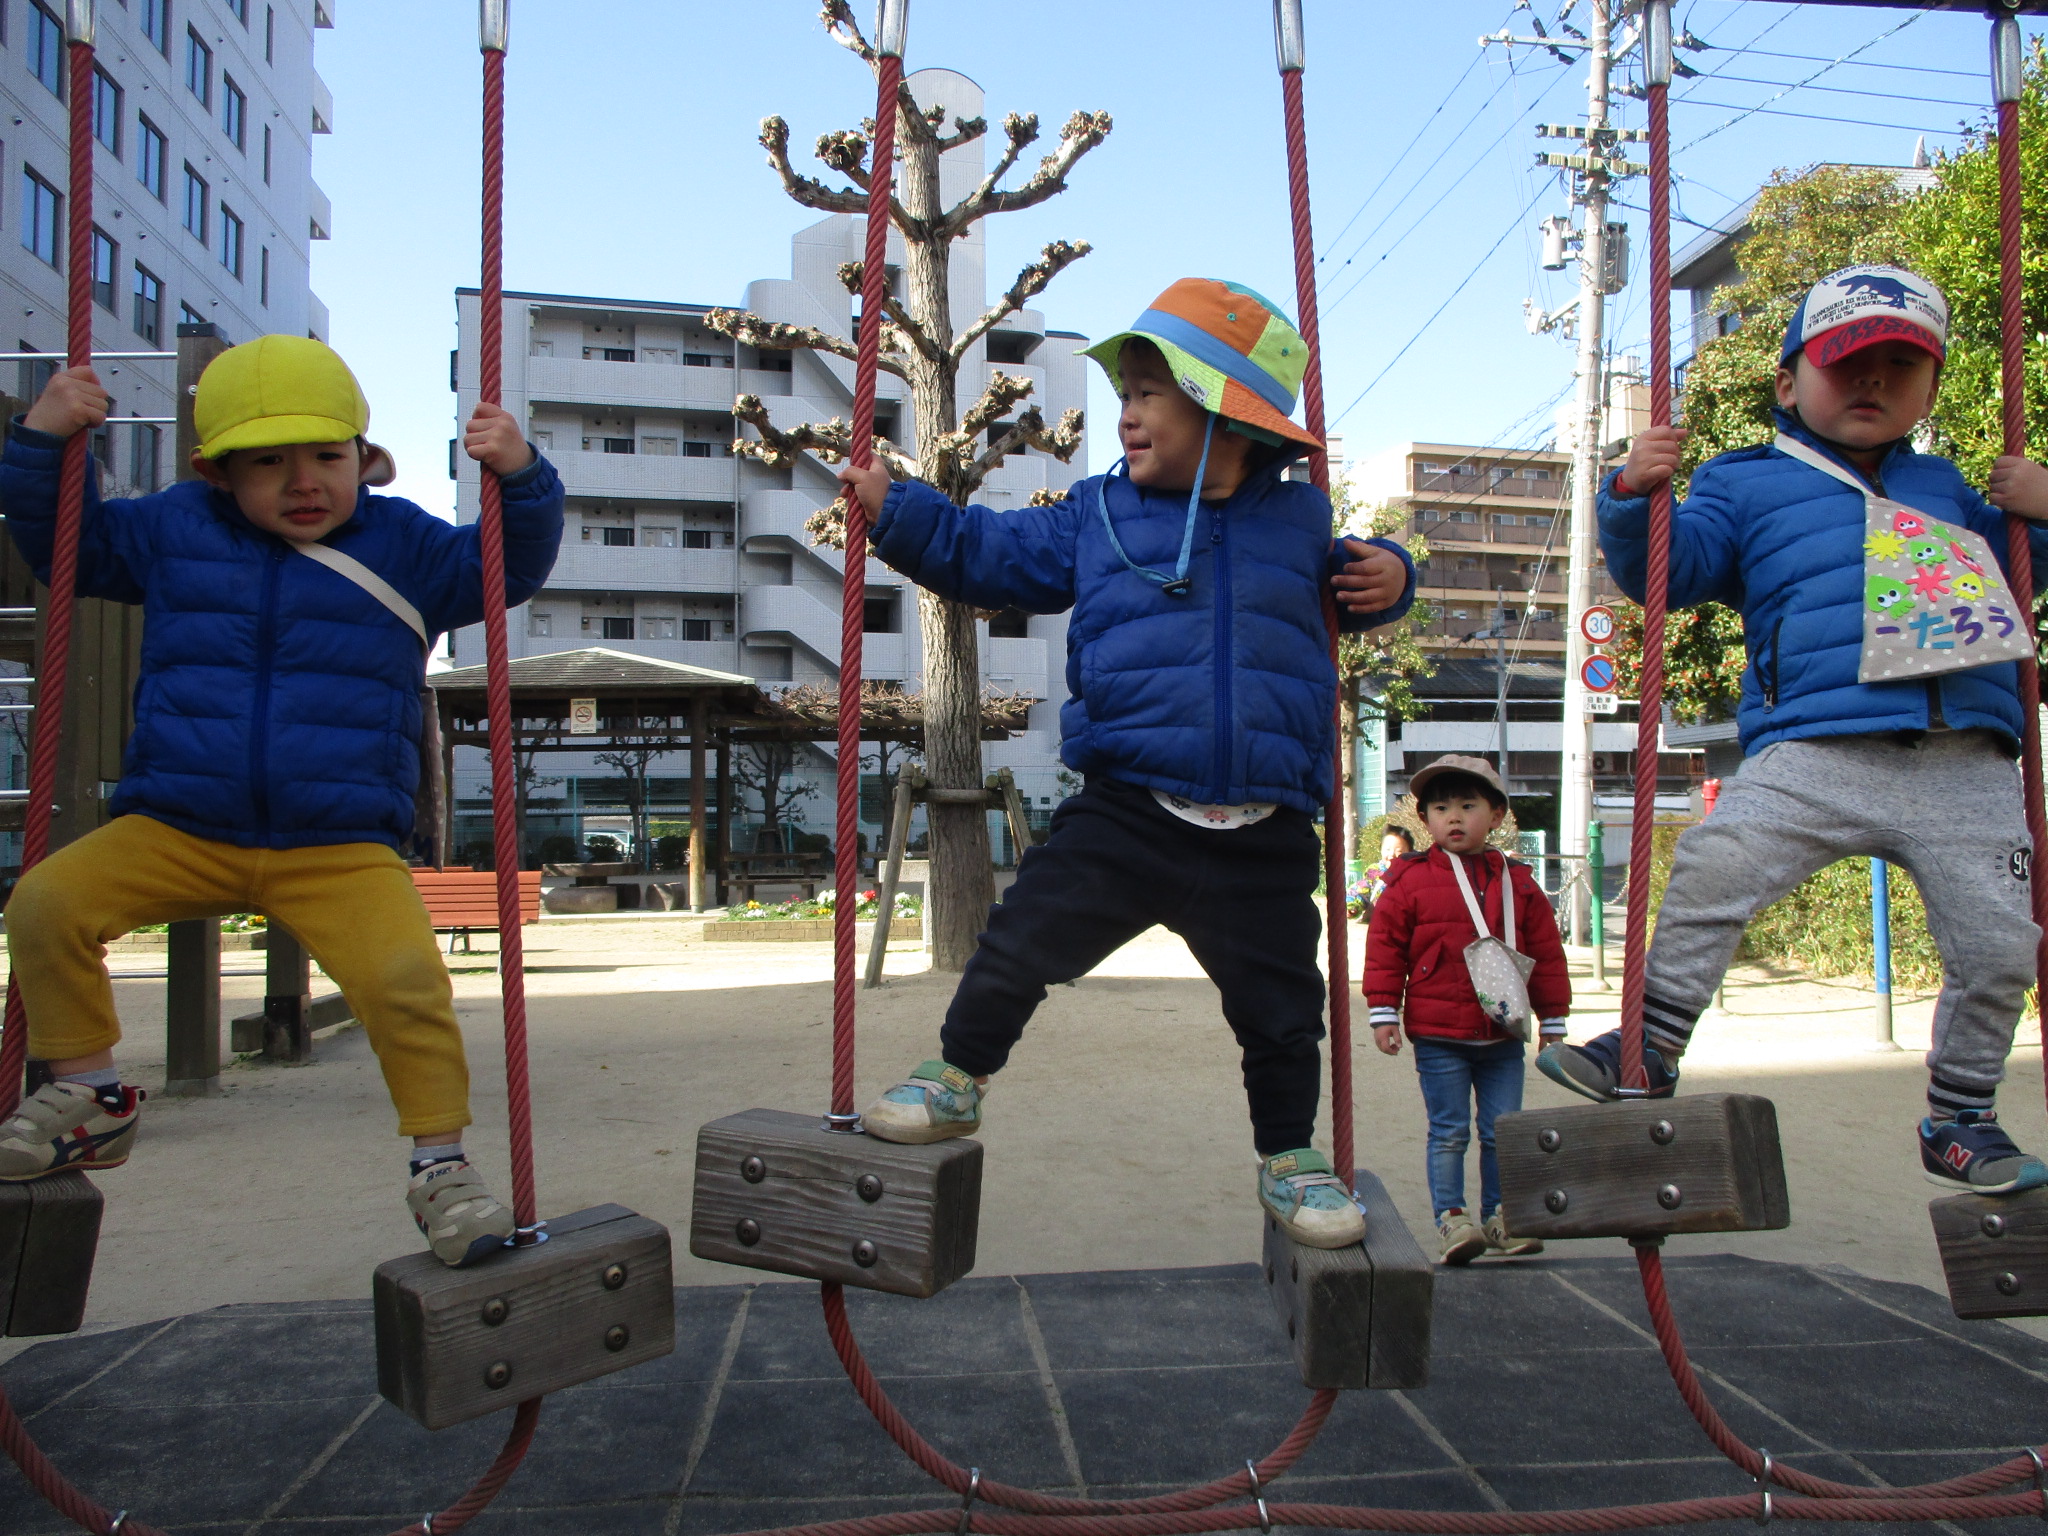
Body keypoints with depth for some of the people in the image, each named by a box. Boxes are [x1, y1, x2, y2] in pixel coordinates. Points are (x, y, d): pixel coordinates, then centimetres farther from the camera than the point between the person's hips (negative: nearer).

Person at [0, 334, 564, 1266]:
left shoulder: (402, 544, 5)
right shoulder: (173, 529, 10)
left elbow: (510, 567, 6)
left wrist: (520, 479, -11)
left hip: (341, 849, -3)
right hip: (176, 830, 3)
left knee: (406, 979, -25)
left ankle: (441, 1164, -7)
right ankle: (87, 1097, 6)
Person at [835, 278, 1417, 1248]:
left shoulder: (1300, 520, 9)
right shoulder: (1098, 515, 6)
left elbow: (1346, 581, 27)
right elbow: (992, 552, 11)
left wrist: (1385, 575, 6)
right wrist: (895, 510, 4)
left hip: (1263, 838, 1)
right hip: (1125, 814, 0)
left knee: (1280, 1012, 11)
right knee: (1023, 942, -3)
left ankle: (1288, 1158, 34)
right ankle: (957, 1078, 23)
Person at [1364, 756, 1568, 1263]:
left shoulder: (1518, 884, 5)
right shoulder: (1409, 881, -3)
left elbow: (1546, 954, 10)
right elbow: (1385, 949, -1)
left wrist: (1553, 1021, 10)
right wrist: (1384, 1013, -5)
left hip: (1503, 1036, 3)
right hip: (1437, 1036, -3)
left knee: (1503, 1132, 9)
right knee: (1449, 1133, 2)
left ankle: (1498, 1216, 22)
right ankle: (1450, 1220, 9)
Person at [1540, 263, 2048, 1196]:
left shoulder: (1944, 488, 28)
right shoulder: (1747, 482, 15)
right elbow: (1670, 568, 3)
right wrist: (1634, 499, -14)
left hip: (1968, 769, 4)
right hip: (1817, 751, -4)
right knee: (1712, 870, -23)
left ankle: (1960, 1119, 23)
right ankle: (1652, 1049, -4)